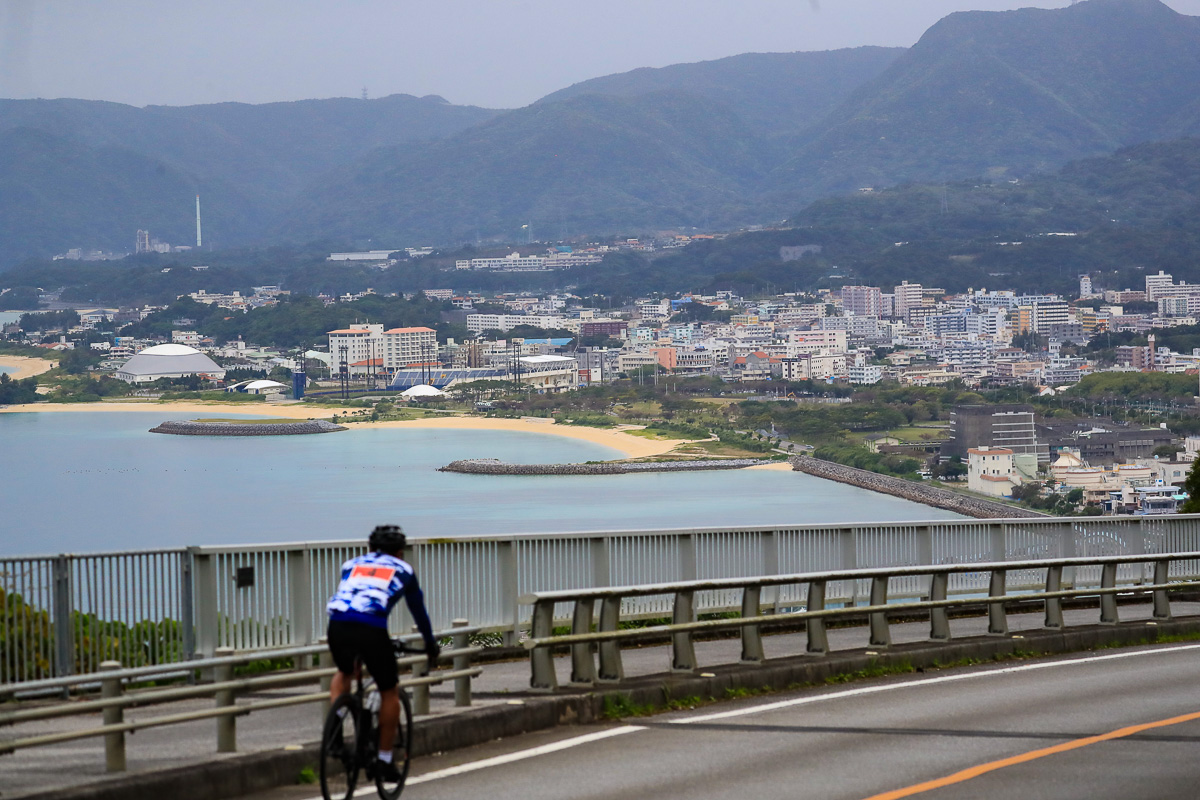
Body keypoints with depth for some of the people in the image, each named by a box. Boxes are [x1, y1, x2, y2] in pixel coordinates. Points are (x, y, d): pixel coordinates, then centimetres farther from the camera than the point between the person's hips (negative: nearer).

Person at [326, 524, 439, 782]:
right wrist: (431, 645, 48)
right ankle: (384, 759, 18)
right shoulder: (402, 570, 26)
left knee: (344, 672, 35)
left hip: (337, 624, 3)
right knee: (389, 692, 17)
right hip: (371, 629, -3)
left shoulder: (352, 564, 32)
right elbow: (418, 609, 35)